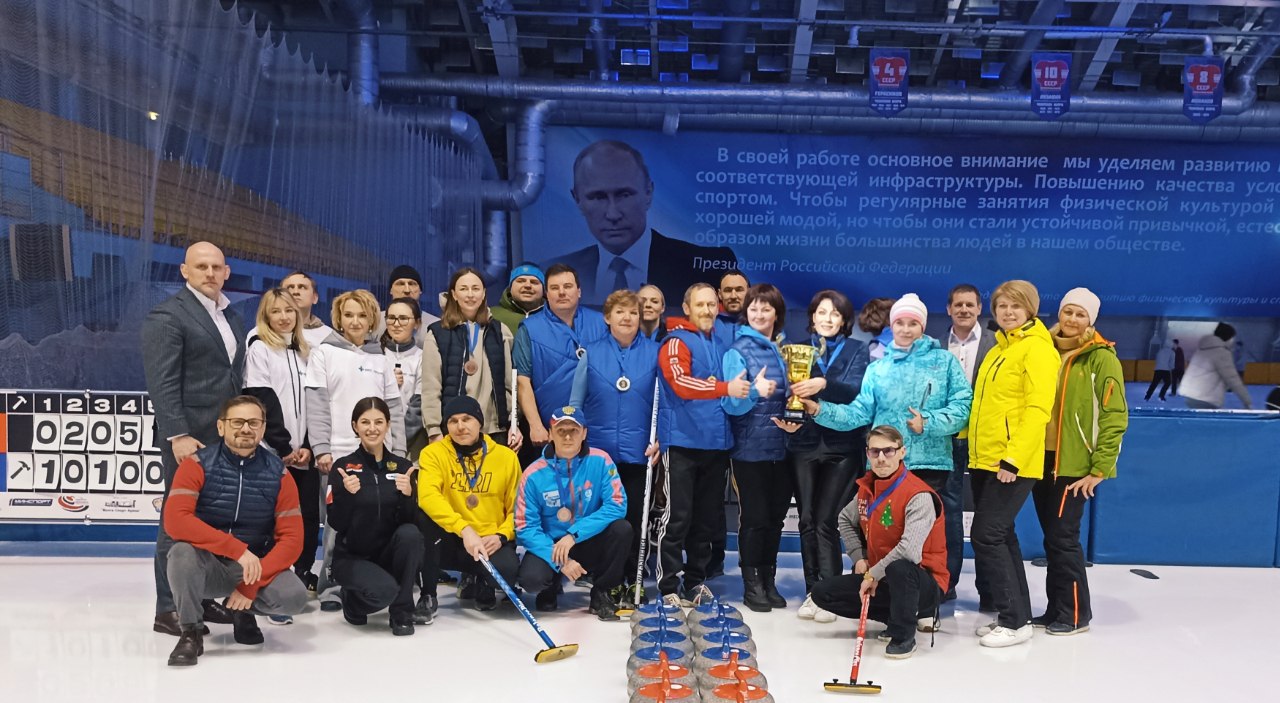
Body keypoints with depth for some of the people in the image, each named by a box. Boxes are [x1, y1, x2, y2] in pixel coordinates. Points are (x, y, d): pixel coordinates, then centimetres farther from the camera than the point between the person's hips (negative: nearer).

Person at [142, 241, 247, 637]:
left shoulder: (232, 318, 17)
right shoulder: (167, 316, -6)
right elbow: (162, 382, -13)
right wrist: (178, 435, -20)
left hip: (227, 437, 7)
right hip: (189, 437, -7)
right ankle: (168, 609, 8)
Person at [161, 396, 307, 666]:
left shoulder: (278, 474, -5)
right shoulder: (197, 464, -11)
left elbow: (291, 539, -7)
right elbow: (174, 520, -25)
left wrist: (253, 583, -20)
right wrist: (238, 549, -32)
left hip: (255, 567, 2)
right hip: (207, 567, -1)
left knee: (294, 597, -26)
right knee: (182, 553, -34)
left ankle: (245, 609, 11)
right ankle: (191, 632, -9)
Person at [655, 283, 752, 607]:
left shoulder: (720, 344, 16)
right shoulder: (676, 341, -4)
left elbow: (733, 383, 26)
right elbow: (681, 382, -20)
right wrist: (724, 388, -27)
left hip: (717, 441, 7)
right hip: (683, 442, -7)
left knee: (707, 518, 12)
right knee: (678, 517, -5)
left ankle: (696, 581, 23)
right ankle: (669, 587, 2)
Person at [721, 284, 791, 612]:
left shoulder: (784, 348, 10)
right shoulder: (737, 351, -6)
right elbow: (730, 403, -14)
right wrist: (756, 392, -30)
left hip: (781, 446, 5)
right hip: (750, 447, -5)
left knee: (775, 516, 10)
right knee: (754, 517, 0)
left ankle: (769, 581, 22)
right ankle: (752, 585, 12)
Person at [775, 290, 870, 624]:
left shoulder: (855, 350, 5)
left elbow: (855, 389, -12)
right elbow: (789, 393, 4)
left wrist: (824, 384, -31)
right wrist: (789, 419, -16)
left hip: (842, 447, -2)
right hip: (804, 444, 2)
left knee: (825, 521, -8)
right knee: (807, 521, 3)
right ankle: (813, 591, 14)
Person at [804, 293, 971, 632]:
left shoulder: (944, 361, 5)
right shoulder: (878, 367, 12)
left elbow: (962, 406, -4)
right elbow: (859, 412, 4)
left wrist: (928, 423, -17)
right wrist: (820, 410, -8)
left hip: (931, 463, -2)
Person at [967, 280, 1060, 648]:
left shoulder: (1037, 349, -10)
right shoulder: (998, 350, 17)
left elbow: (1038, 409, -18)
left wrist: (1013, 459, -23)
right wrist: (970, 440, 17)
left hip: (1013, 464, -9)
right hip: (985, 459, 9)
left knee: (986, 535, -9)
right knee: (1000, 535, 13)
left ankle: (1015, 622, 2)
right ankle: (1017, 614, 24)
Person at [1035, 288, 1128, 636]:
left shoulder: (1101, 358, -7)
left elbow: (1114, 416, -11)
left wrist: (1100, 468, -14)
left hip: (1074, 464, -6)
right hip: (1042, 460, 6)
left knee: (1063, 538, -3)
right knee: (1052, 538, 13)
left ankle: (1075, 614, 11)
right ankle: (1056, 609, 23)